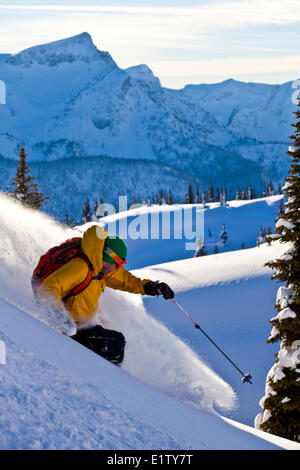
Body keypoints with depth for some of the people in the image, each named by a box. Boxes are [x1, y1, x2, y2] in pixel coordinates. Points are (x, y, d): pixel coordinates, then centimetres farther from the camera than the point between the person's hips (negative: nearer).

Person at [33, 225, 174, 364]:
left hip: (80, 325, 10)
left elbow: (123, 278, 23)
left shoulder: (99, 268, 6)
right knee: (116, 341, -16)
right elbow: (49, 289, -31)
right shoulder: (80, 267, -23)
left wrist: (151, 286, 18)